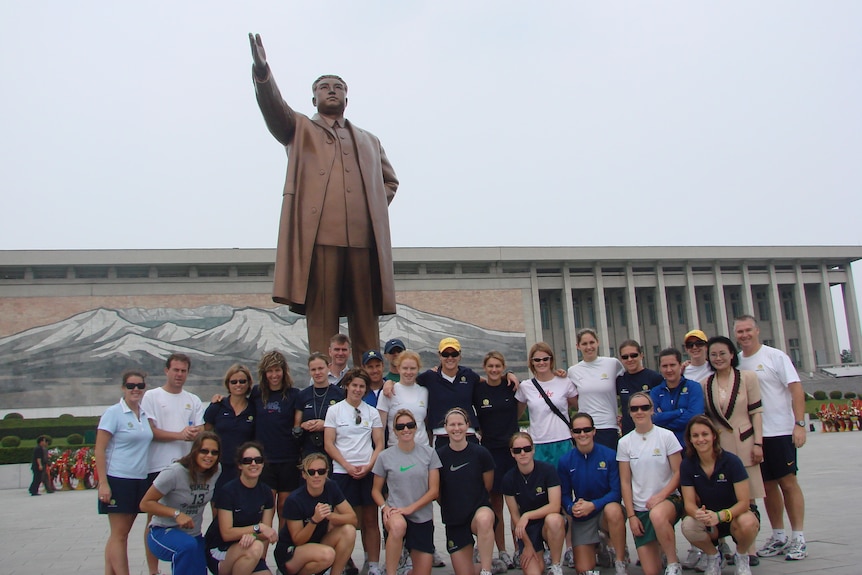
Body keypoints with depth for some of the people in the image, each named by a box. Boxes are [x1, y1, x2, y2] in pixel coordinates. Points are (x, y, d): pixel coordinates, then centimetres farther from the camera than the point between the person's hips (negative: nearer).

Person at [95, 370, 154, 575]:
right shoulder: (113, 413, -7)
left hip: (140, 481, 6)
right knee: (119, 534, -3)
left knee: (119, 534, 10)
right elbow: (99, 450, -10)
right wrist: (102, 483, -15)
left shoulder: (145, 414, 11)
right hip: (118, 480, -6)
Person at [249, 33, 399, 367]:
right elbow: (273, 107, 2)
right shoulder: (300, 129, 20)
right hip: (318, 234, -3)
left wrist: (377, 208, 13)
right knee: (321, 318, -7)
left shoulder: (369, 140, 30)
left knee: (367, 321, 0)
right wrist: (262, 71, -17)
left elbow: (390, 181, 33)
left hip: (364, 237, 3)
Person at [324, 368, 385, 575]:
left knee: (370, 520, 3)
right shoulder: (334, 410, 4)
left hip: (368, 472, 2)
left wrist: (369, 466, -7)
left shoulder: (372, 412, 11)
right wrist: (348, 466, -10)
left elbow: (379, 444, 9)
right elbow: (329, 444, 0)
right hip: (342, 472, -2)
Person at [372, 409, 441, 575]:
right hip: (395, 513, -2)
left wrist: (410, 508, -12)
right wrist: (385, 507, -12)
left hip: (423, 517, 2)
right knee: (398, 526, -39)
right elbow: (376, 490, 8)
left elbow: (434, 490, -1)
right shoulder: (385, 456, 0)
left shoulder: (429, 453, 1)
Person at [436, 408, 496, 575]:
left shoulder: (480, 453, -7)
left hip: (479, 509, -2)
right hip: (454, 519, 2)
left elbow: (488, 486, 6)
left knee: (484, 519, -39)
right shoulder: (439, 455, -6)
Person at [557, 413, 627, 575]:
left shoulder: (609, 455, -13)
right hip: (581, 518, 2)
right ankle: (597, 547, 30)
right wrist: (572, 507, -22)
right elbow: (564, 495, 0)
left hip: (605, 509, -2)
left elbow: (616, 492, -13)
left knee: (613, 509, -38)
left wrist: (593, 505, -26)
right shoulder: (565, 462, -5)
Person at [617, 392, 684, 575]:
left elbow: (678, 473, -5)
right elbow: (625, 482, 4)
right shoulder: (624, 443, 2)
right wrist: (631, 516, -3)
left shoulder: (666, 436, -4)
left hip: (668, 499, -2)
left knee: (657, 515, -40)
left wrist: (660, 496, -19)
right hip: (639, 508, 2)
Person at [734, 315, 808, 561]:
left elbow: (796, 390, -9)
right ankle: (778, 536, 22)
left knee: (788, 482, -1)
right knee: (768, 485, 11)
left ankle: (798, 538, 7)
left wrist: (799, 424, -17)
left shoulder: (775, 356, -5)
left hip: (780, 430, -5)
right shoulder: (736, 362, 8)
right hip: (751, 435, 5)